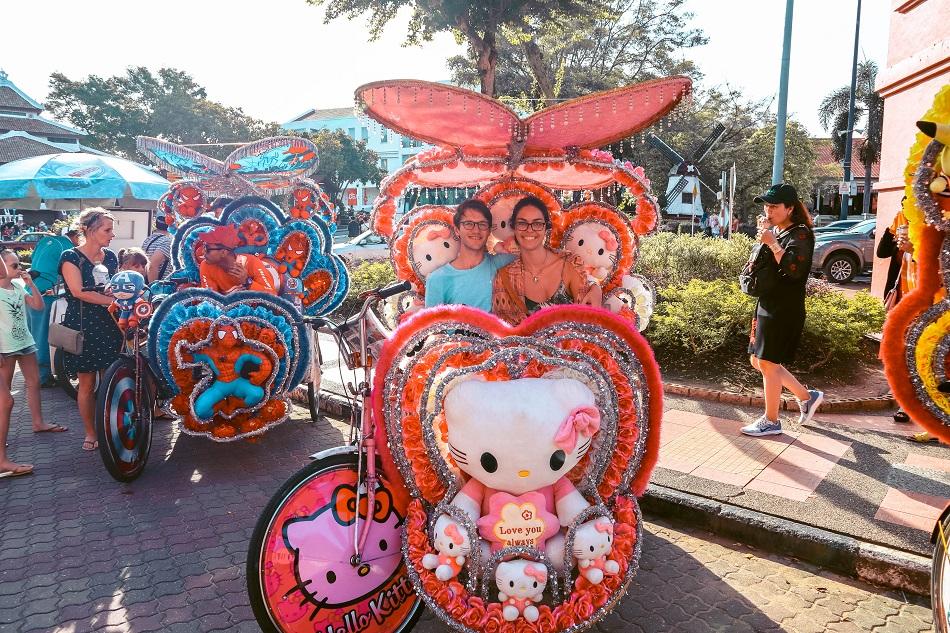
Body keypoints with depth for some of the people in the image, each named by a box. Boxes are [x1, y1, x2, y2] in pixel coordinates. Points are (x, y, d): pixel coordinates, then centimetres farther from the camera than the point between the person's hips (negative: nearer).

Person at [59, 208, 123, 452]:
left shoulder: (111, 257, 11)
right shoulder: (71, 257, -6)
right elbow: (78, 291, -17)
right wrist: (113, 300, -22)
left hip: (109, 325, 4)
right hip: (82, 326, -4)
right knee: (87, 384, 3)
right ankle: (90, 432, 16)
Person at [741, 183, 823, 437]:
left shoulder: (800, 234, -11)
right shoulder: (776, 232, 15)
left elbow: (794, 269, -24)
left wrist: (772, 243, -24)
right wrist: (764, 237, 6)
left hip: (784, 310, -9)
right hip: (766, 306, 9)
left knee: (768, 363, -4)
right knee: (758, 362, 13)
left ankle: (771, 421, 11)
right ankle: (807, 396, 28)